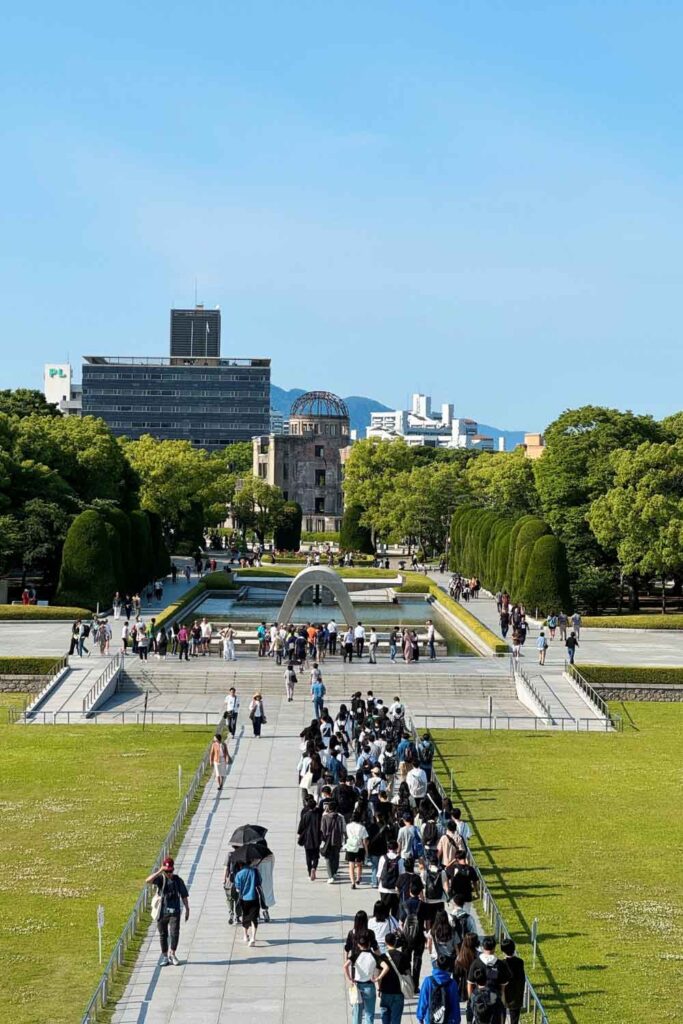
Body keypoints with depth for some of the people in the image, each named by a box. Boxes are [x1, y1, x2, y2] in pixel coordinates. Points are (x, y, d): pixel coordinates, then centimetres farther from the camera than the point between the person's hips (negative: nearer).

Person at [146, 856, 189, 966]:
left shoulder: (178, 880, 2)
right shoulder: (160, 879, -3)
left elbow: (184, 895, 10)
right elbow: (148, 881, -23)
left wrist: (187, 909, 10)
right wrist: (159, 872, -29)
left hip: (174, 912, 0)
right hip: (162, 911, 0)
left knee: (174, 933, -10)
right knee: (163, 935, 8)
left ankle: (172, 954, 6)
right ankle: (165, 957, 21)